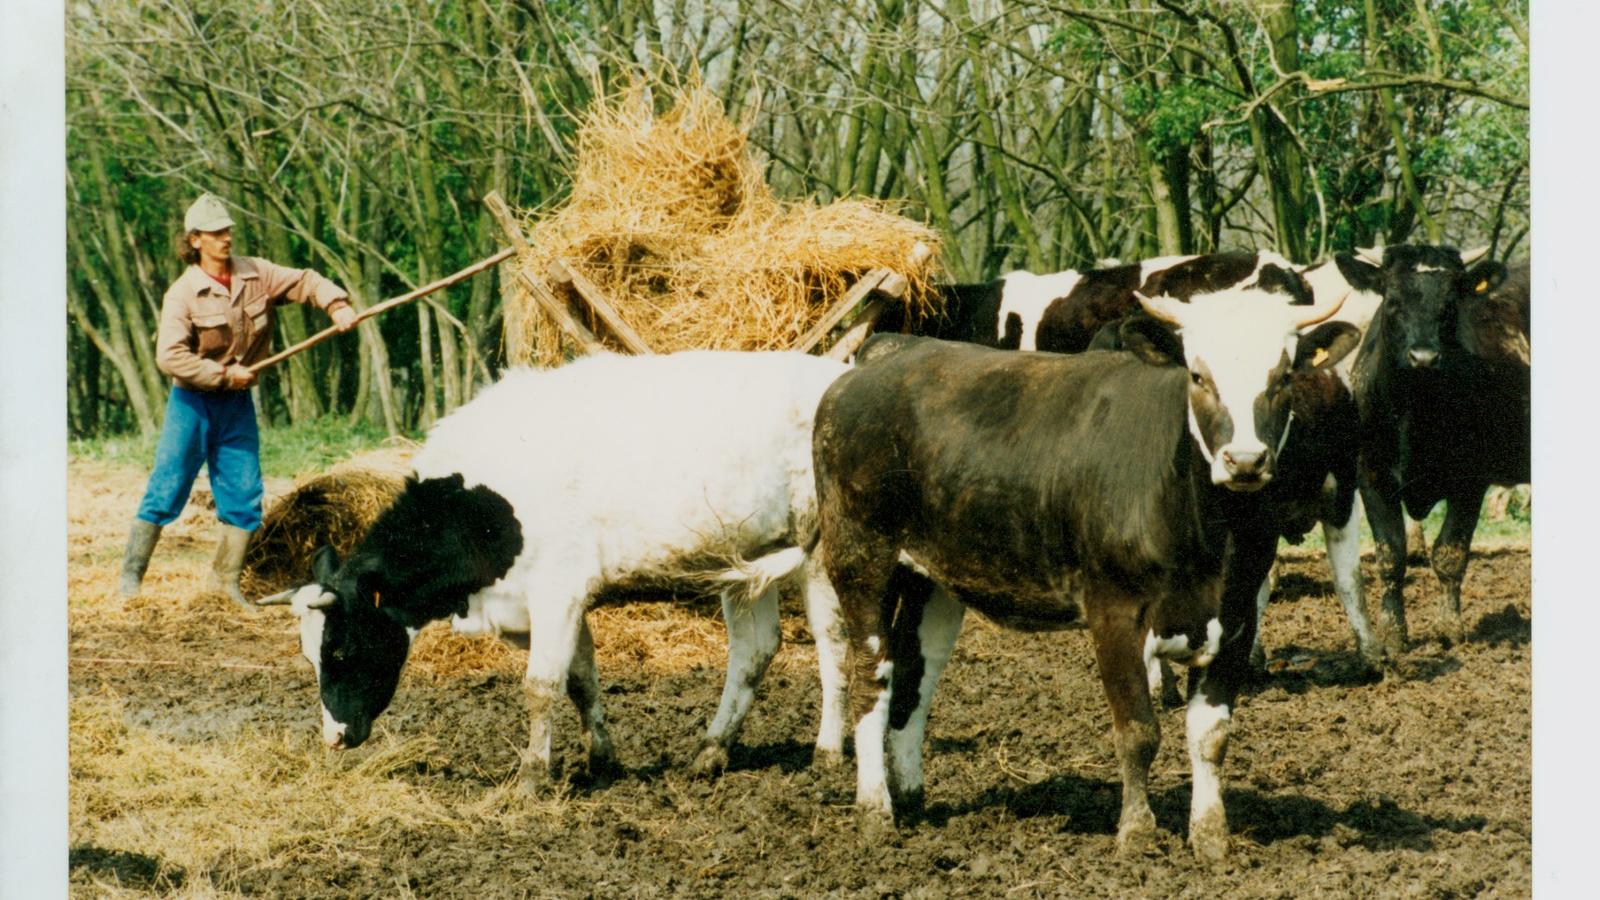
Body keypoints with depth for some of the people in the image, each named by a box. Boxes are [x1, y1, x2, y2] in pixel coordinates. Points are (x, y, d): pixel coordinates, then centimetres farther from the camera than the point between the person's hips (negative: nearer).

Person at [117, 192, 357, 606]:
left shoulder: (256, 275, 0)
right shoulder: (182, 293, -14)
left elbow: (304, 281, 2)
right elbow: (170, 357, -20)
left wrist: (336, 305, -17)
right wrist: (225, 375, -18)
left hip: (237, 403, 5)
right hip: (193, 403, -4)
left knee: (244, 496, 4)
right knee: (166, 490, -3)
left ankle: (226, 579, 16)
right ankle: (130, 575, 6)